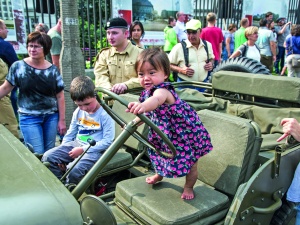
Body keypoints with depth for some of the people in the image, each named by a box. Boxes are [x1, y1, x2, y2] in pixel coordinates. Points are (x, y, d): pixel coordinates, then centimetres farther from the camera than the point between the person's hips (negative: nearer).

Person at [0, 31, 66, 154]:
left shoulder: (53, 70, -1)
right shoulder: (18, 66, -4)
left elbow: (60, 96, 2)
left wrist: (62, 120, 0)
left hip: (51, 117, 2)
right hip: (29, 118, -2)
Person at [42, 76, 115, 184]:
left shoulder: (105, 114, -11)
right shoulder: (78, 112, 10)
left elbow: (108, 141, -15)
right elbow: (70, 134, 19)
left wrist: (83, 150, -18)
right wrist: (62, 153, 7)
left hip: (95, 150, -7)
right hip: (76, 144, 7)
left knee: (74, 169, -31)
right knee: (48, 157, -10)